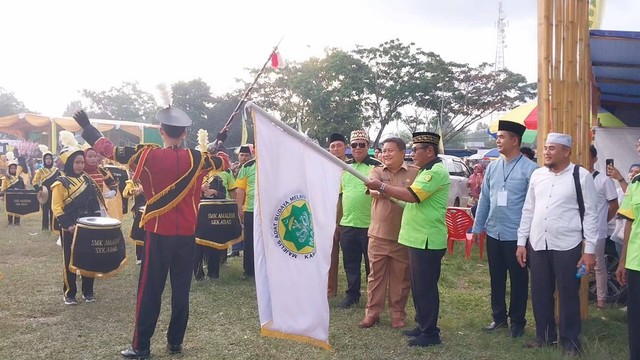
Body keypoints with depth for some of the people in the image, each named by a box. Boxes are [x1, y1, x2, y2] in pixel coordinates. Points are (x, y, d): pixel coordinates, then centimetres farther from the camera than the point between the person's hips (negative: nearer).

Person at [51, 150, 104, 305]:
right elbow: (57, 207, -11)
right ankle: (69, 294, 13)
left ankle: (88, 292, 19)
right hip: (70, 229, -5)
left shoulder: (87, 179, 10)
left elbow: (94, 201, 14)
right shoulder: (61, 183, -7)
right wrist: (67, 225, -19)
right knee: (70, 260, 2)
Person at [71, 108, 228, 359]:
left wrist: (87, 127, 12)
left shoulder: (149, 155, -9)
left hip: (158, 234, -2)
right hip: (187, 235, 2)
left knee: (150, 291, 5)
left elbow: (110, 150, -2)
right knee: (181, 290, 11)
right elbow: (224, 162, 14)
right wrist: (221, 142, 34)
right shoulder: (197, 159, -3)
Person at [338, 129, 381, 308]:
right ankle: (352, 294, 27)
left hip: (370, 225, -5)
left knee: (372, 264, 5)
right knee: (350, 263, 13)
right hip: (347, 224, 5)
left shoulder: (377, 167, -5)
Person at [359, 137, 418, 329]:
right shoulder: (376, 172, 5)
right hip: (378, 234, 2)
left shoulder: (415, 173, -1)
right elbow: (374, 191, -14)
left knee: (401, 277, 8)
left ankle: (398, 312, 21)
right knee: (376, 275, 8)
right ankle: (372, 311, 18)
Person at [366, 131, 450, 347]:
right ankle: (423, 326, 25)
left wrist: (382, 187, -18)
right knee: (418, 286, 15)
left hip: (427, 240, -10)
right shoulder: (427, 171, 18)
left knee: (426, 287, -3)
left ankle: (431, 333, 6)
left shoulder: (436, 171, -15)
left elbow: (412, 195, -24)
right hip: (418, 238, 10)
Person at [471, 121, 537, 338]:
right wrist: (477, 227, 11)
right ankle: (499, 317, 31)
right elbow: (484, 198, 11)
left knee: (518, 279, 9)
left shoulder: (529, 169, -12)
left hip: (516, 235, -6)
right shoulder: (493, 167, 6)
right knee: (496, 277, 16)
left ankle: (517, 322, 23)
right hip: (493, 233, 6)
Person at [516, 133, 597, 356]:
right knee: (540, 294, 12)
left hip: (567, 246, -4)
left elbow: (590, 214, -5)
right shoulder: (537, 175, 8)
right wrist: (521, 242, 9)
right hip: (537, 245, 4)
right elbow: (528, 210, 11)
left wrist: (590, 249, -8)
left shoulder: (581, 176, -6)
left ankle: (570, 341, 23)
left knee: (568, 295, 7)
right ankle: (545, 335, 30)